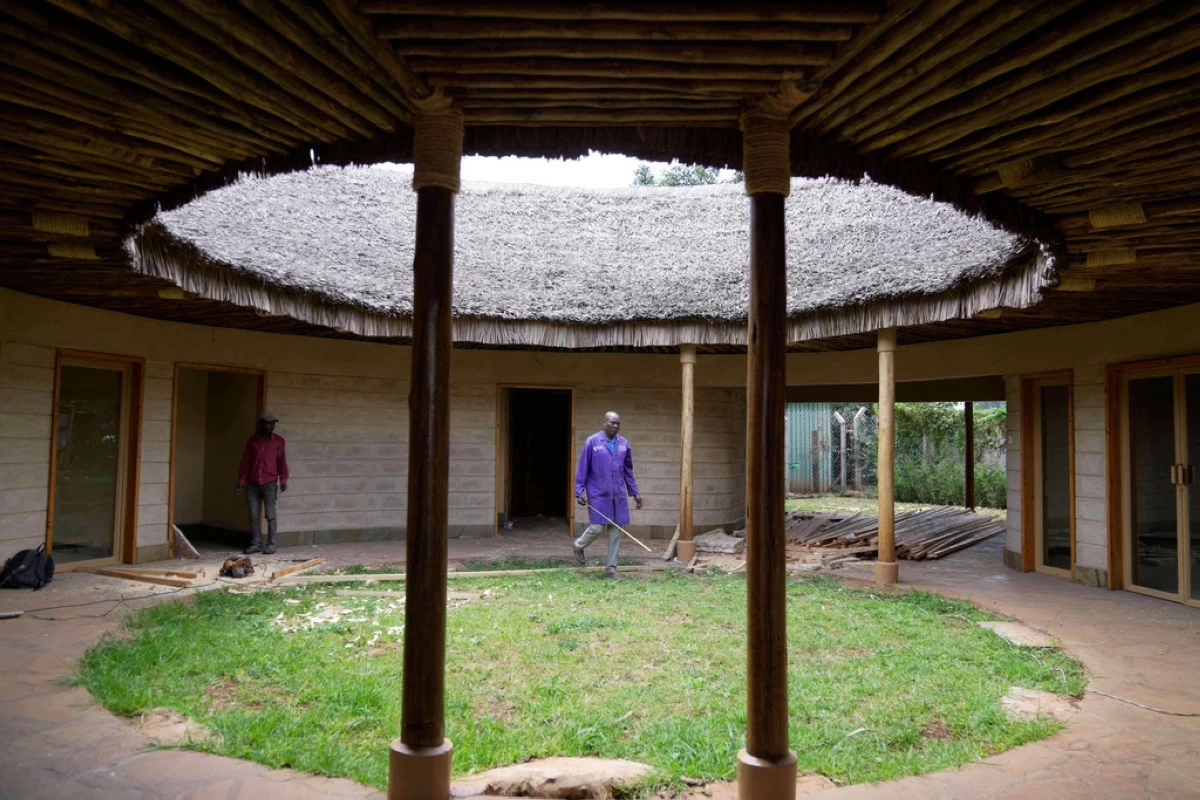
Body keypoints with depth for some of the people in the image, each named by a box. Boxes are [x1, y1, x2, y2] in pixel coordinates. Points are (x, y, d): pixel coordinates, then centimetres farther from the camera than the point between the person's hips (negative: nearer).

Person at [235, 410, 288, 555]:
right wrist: (241, 481, 8)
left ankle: (271, 544, 3)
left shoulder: (278, 441, 5)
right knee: (253, 516, 4)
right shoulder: (252, 440, 10)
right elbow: (245, 461, 12)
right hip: (253, 483, 3)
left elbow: (282, 461, 4)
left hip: (269, 483, -2)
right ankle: (255, 544, 12)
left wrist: (283, 480, -5)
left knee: (270, 515, -2)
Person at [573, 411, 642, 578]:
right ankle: (579, 545, 28)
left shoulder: (624, 444, 7)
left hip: (618, 495, 4)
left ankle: (611, 568, 13)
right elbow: (582, 469, -3)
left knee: (615, 531, 4)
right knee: (597, 528, -5)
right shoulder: (592, 442, -5)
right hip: (598, 494, -4)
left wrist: (635, 492, 13)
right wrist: (579, 492, -8)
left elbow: (628, 470, 15)